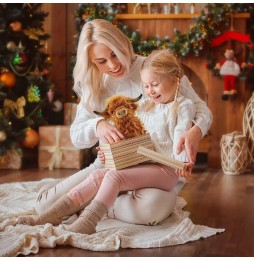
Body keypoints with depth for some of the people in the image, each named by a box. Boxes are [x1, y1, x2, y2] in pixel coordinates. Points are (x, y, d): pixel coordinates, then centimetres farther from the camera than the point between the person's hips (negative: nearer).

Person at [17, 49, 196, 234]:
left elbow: (181, 136, -14)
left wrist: (183, 162, -31)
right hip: (140, 163, 7)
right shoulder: (145, 106, 21)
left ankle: (87, 223, -38)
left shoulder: (184, 106, 0)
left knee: (114, 176, -28)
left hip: (165, 169, -7)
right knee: (98, 175, -13)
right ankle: (52, 214, -17)